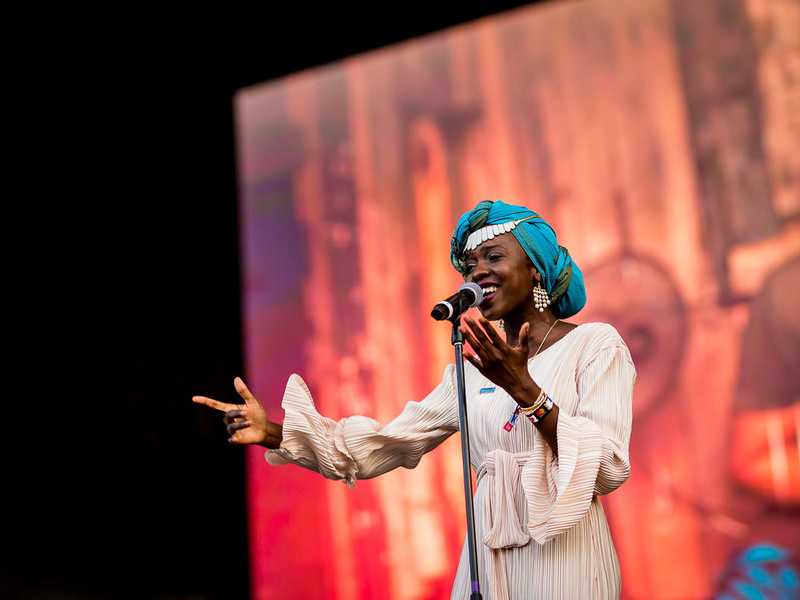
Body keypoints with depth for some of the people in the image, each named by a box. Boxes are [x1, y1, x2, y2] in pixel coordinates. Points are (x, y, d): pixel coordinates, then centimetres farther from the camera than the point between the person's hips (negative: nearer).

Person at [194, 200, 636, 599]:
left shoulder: (595, 345, -4)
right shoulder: (475, 368, 12)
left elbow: (608, 471, -15)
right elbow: (385, 446, 7)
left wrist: (525, 391, -23)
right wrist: (273, 434, -2)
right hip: (487, 563, 5)